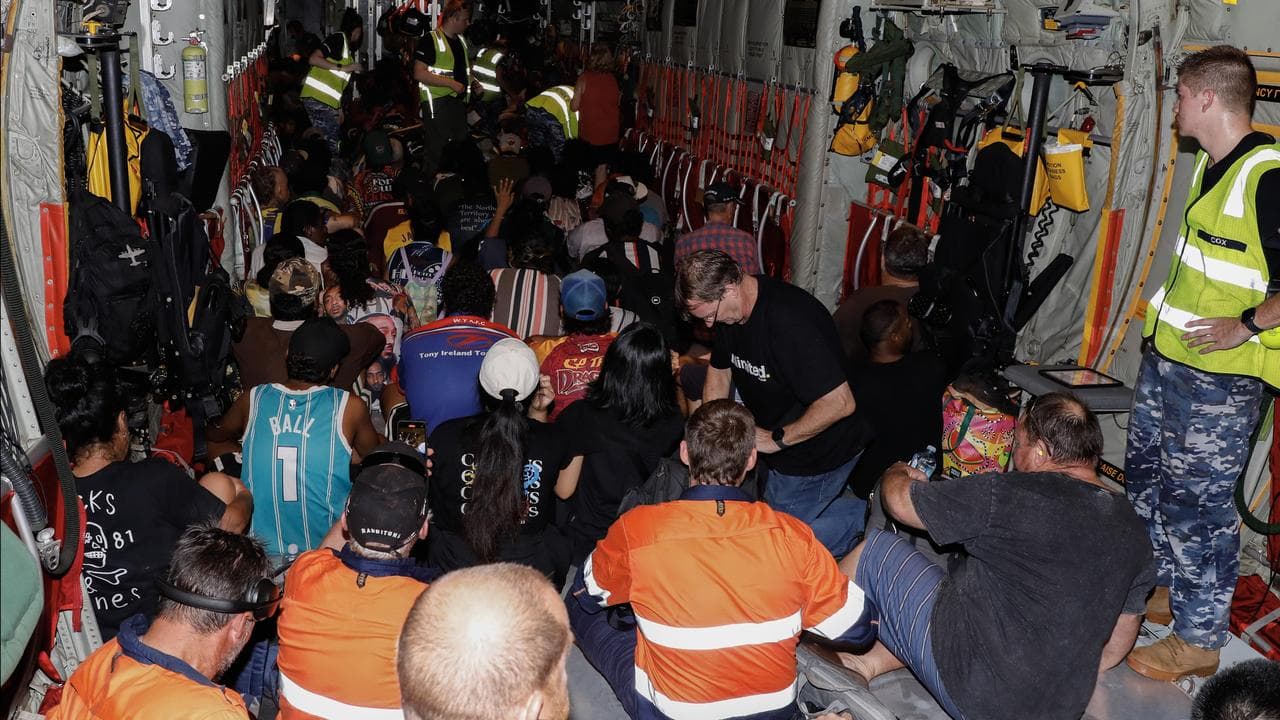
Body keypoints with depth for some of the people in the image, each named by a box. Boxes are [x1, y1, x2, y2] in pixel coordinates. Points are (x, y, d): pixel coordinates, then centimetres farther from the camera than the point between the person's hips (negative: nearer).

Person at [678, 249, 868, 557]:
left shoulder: (791, 322, -33)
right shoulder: (730, 310, -5)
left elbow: (840, 402, -34)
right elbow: (719, 372, 12)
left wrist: (776, 439, -24)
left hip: (819, 451, -9)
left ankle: (866, 517, 11)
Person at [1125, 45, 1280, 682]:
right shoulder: (1211, 166, 9)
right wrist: (1169, 316, 14)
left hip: (1218, 380, -10)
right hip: (1164, 361, 10)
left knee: (1198, 505, 1)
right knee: (1148, 479, 22)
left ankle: (1199, 639, 16)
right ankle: (1164, 588, 40)